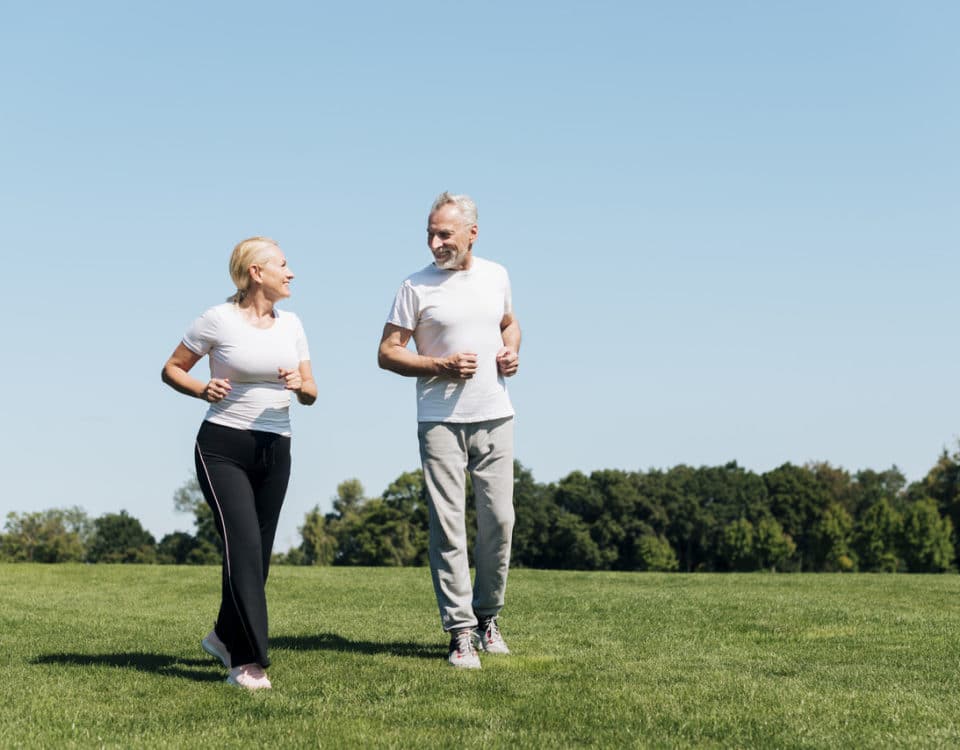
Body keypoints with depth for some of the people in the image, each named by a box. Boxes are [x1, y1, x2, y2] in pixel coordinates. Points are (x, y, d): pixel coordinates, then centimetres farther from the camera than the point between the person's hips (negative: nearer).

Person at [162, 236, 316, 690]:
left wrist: (300, 386, -10)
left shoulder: (291, 324, 11)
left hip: (275, 451, 6)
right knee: (243, 547, -17)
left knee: (258, 553, 9)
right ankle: (247, 662, -16)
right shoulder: (219, 320, -5)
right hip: (223, 448, -5)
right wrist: (203, 390, -16)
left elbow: (311, 394, 13)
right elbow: (171, 369, 3)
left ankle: (225, 636, 32)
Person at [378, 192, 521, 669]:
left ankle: (487, 617, 23)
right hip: (441, 421, -3)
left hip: (494, 418, 4)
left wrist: (512, 351, 3)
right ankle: (461, 633, -1)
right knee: (448, 525, -6)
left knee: (498, 521, 5)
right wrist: (443, 366, -15)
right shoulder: (417, 287, -4)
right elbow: (387, 353, -4)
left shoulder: (496, 276, 8)